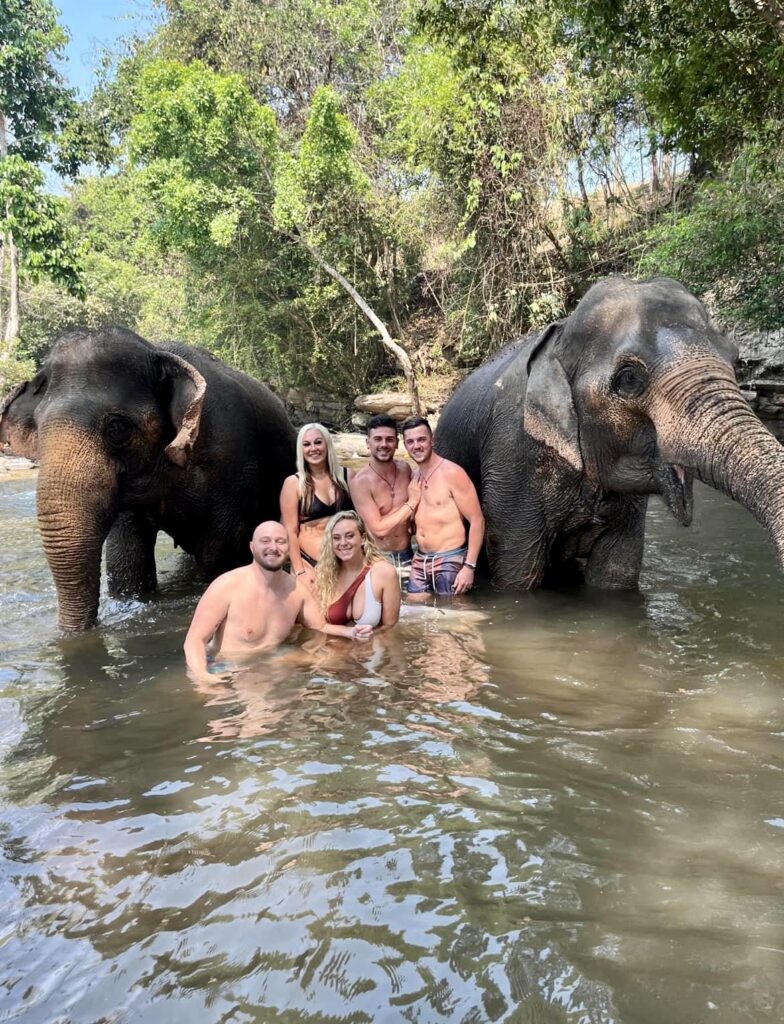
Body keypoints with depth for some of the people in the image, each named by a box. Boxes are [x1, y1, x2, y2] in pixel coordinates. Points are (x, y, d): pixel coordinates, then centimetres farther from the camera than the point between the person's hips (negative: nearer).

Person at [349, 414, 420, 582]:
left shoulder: (404, 468, 0)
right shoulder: (361, 482, -17)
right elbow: (379, 528, -20)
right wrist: (411, 503, -15)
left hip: (407, 556, 5)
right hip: (379, 559, -4)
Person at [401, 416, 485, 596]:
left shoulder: (452, 473, -12)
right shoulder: (414, 477, 9)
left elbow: (477, 520, -13)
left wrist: (469, 566, -18)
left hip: (449, 561, -6)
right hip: (419, 562, 6)